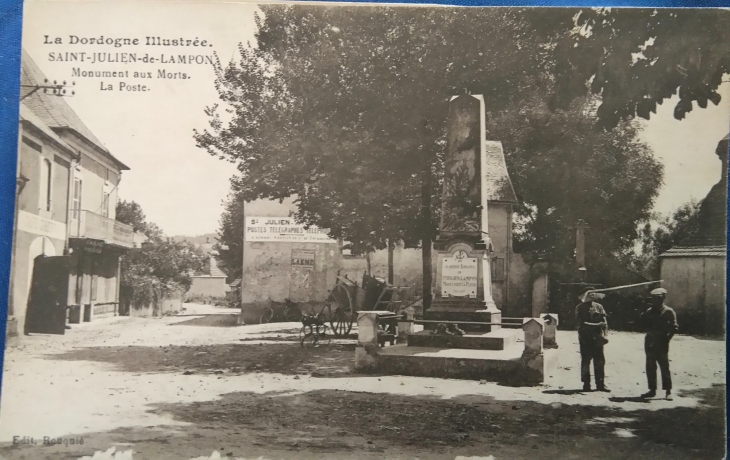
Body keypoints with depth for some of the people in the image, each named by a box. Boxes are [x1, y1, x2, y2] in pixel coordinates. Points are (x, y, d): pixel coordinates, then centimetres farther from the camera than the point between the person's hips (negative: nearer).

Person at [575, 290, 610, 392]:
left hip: (597, 338, 2)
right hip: (585, 339, -2)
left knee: (599, 361, 4)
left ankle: (600, 384, 11)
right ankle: (586, 384, 10)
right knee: (585, 361, 3)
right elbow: (580, 322, -5)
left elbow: (604, 320, 2)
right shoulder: (580, 308, 2)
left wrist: (604, 333, -11)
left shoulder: (598, 307, 9)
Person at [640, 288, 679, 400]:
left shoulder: (668, 312, -5)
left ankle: (668, 392, 3)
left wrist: (667, 339, -11)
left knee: (664, 367, -3)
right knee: (650, 367, 9)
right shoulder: (649, 311, 11)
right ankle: (652, 390, 18)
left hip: (661, 344, -6)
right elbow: (643, 324, 16)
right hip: (649, 343, 6)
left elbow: (674, 327, -8)